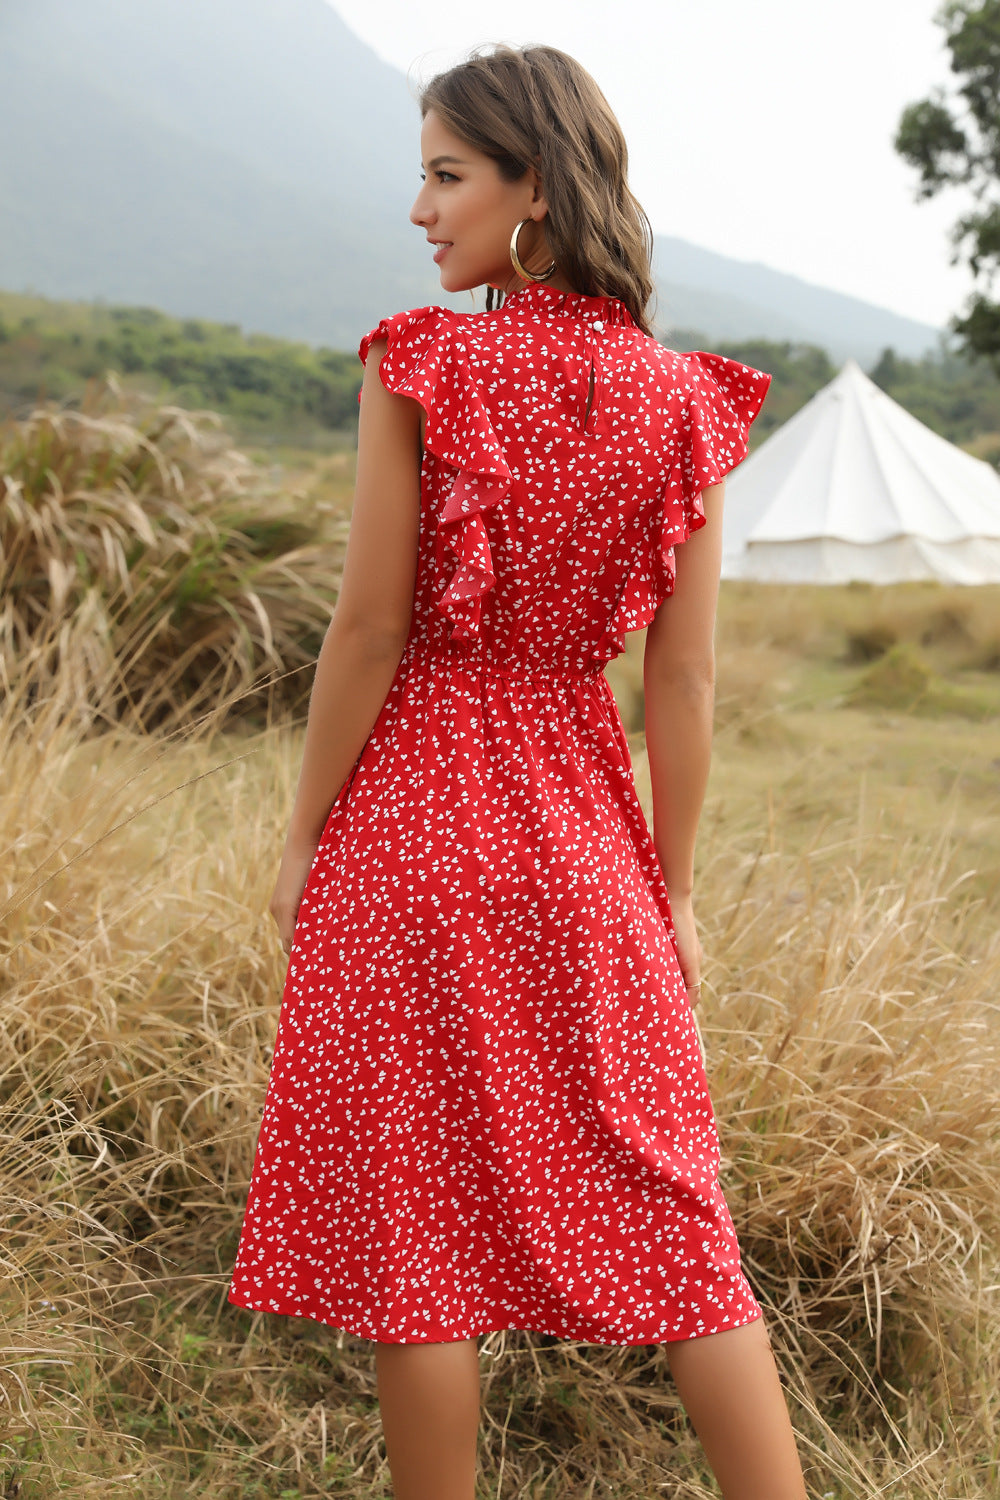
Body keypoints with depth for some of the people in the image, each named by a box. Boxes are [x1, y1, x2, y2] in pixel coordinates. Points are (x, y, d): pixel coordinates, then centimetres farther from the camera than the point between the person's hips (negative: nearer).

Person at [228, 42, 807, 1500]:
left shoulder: (420, 366, -11)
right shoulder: (683, 404, 0)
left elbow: (369, 631, -11)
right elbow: (682, 682, 1)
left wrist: (303, 836, 1)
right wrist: (674, 891, 9)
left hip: (414, 816, -3)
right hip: (583, 828, 4)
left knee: (415, 1225, 10)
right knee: (666, 1212, 13)